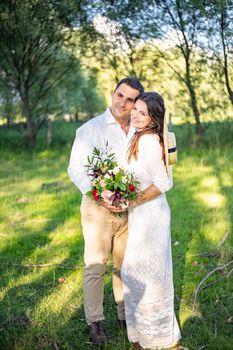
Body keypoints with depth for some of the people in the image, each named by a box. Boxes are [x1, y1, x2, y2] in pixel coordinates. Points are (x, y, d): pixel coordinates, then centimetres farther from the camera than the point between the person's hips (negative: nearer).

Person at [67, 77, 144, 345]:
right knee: (95, 265, 1)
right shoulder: (90, 129, -7)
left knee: (125, 264, 15)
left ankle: (126, 315, 30)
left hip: (129, 209, 4)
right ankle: (94, 321, 16)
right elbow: (76, 168, -11)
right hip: (97, 207, -4)